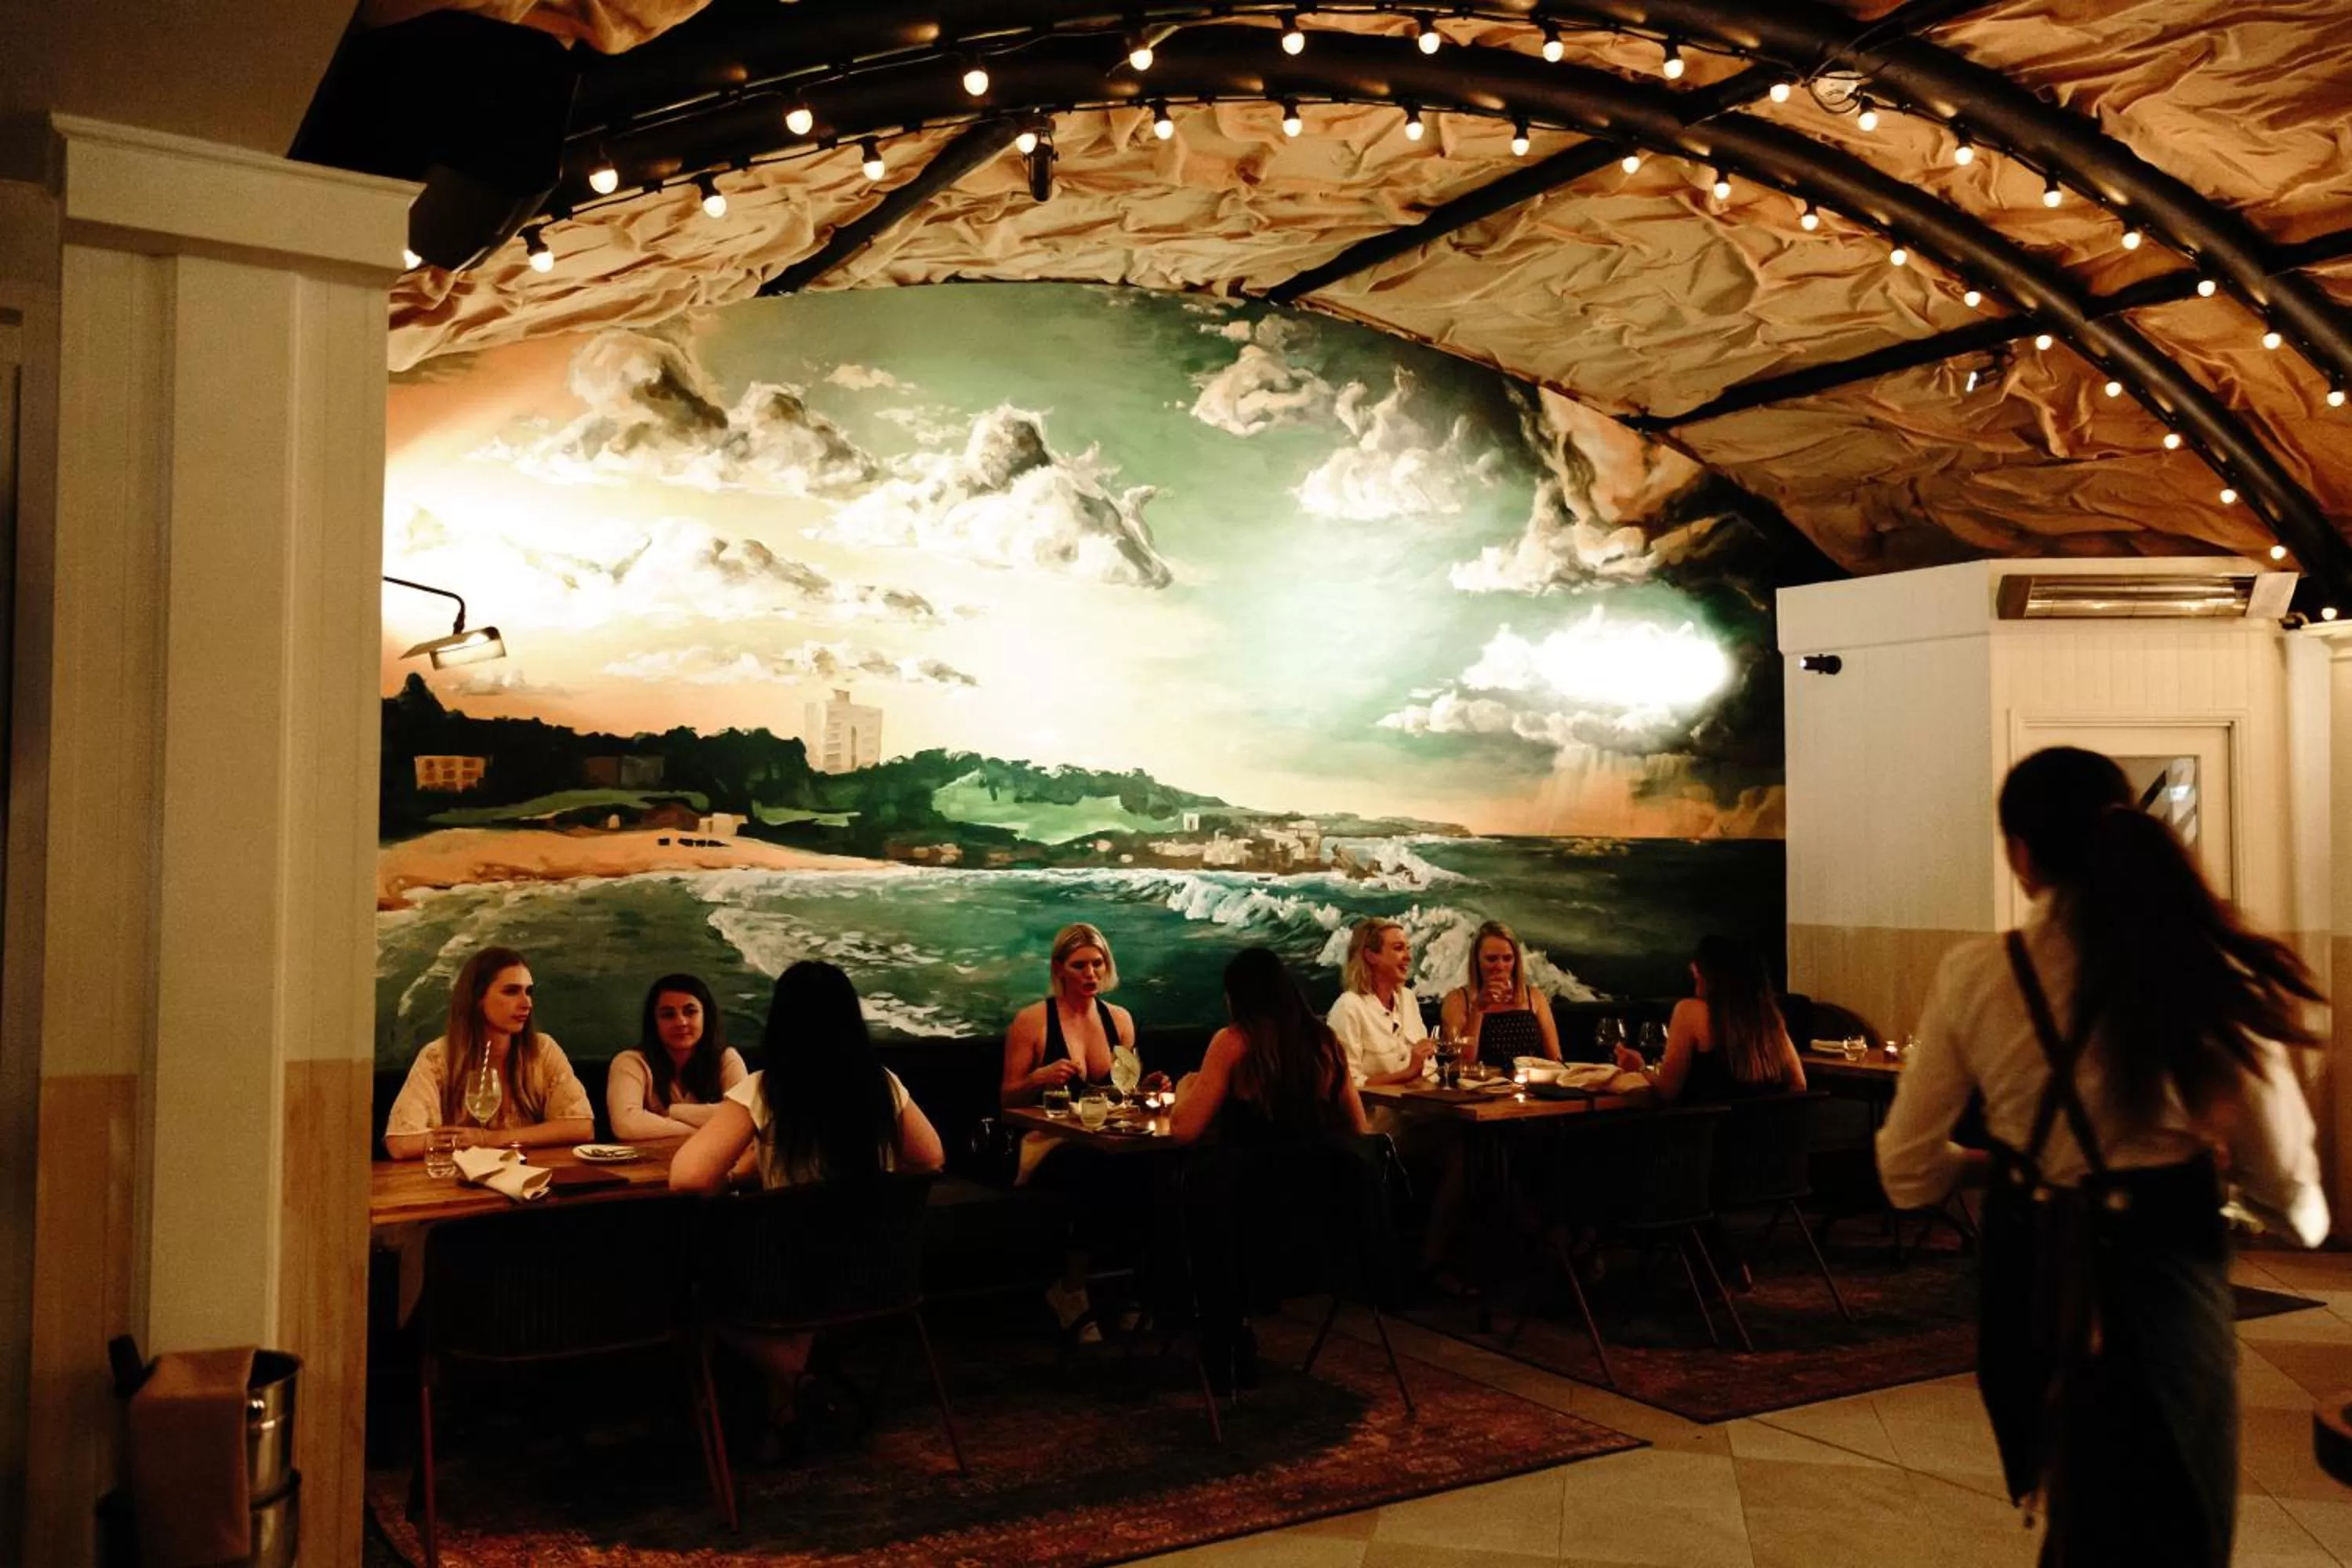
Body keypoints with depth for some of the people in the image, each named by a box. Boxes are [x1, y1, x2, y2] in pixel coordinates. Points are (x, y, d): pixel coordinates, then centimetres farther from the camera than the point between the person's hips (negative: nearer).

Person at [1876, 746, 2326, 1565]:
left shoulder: (1975, 973, -11)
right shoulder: (2213, 969, -13)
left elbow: (1908, 1173, -4)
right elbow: (2289, 1192, -7)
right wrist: (2308, 1216, 18)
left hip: (2034, 1283, 2)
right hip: (2166, 1276, -2)